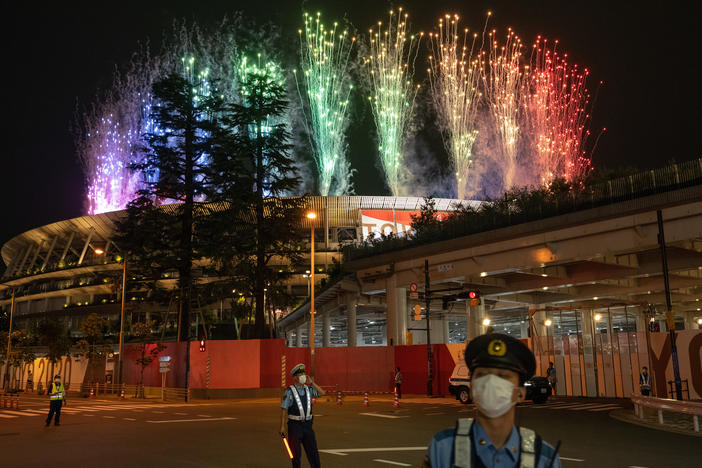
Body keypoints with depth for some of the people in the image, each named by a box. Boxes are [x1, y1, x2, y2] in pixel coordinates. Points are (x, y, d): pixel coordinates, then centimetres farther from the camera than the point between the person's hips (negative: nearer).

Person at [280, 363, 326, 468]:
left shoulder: (308, 389, 6)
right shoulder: (289, 391, -9)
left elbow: (322, 393, -5)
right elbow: (284, 409, -9)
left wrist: (311, 382, -10)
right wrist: (282, 426, -12)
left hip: (307, 424, 4)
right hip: (294, 425, -4)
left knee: (313, 450, 5)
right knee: (296, 453, 5)